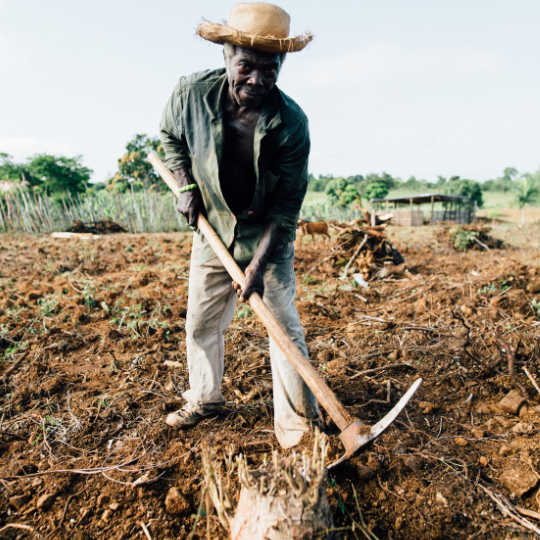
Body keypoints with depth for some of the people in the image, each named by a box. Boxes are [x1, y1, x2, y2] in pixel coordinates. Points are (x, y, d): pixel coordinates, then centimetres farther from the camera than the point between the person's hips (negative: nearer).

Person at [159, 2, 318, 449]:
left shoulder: (292, 123, -22)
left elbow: (287, 205, -18)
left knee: (284, 324, -2)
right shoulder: (192, 93, -15)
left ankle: (296, 417, 16)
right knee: (201, 321, 12)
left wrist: (258, 266, -22)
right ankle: (204, 397, 37)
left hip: (268, 236, -2)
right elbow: (170, 136, 8)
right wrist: (186, 186, -5)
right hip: (213, 231, 3)